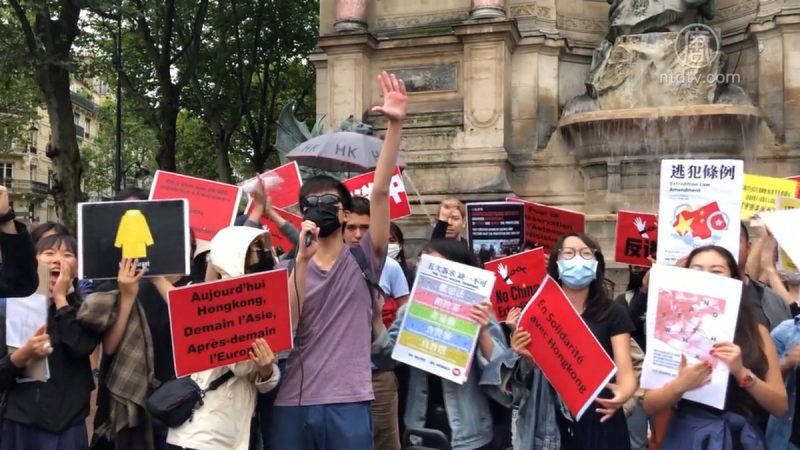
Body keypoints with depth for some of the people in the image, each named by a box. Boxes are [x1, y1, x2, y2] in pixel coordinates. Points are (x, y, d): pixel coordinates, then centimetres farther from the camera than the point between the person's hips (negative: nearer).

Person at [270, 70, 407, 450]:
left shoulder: (362, 260, 2)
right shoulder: (290, 268, 6)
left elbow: (380, 192, -9)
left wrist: (395, 125, -18)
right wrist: (302, 260, -19)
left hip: (348, 404, -1)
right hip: (291, 405, 2)